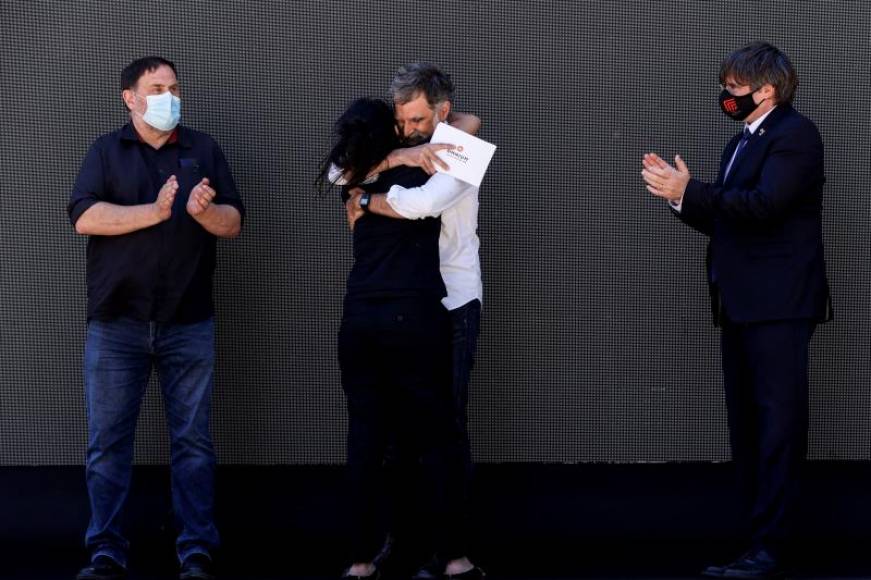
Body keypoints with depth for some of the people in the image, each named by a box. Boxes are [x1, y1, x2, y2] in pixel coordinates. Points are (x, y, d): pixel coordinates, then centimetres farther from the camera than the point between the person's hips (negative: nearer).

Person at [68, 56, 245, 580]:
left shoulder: (204, 149, 10)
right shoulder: (107, 150, 7)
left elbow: (234, 223, 4)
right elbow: (84, 217, -9)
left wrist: (204, 211, -16)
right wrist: (154, 212, -17)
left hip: (190, 323, 0)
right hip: (116, 323, 0)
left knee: (193, 441, 4)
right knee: (108, 442, 4)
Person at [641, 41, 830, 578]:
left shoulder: (795, 133, -8)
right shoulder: (740, 144, 19)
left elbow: (764, 205, -22)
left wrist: (689, 190, -19)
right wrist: (679, 193, 3)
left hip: (778, 303, -10)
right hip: (742, 303, 10)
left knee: (778, 423, -8)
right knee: (746, 423, 13)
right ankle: (764, 527, 23)